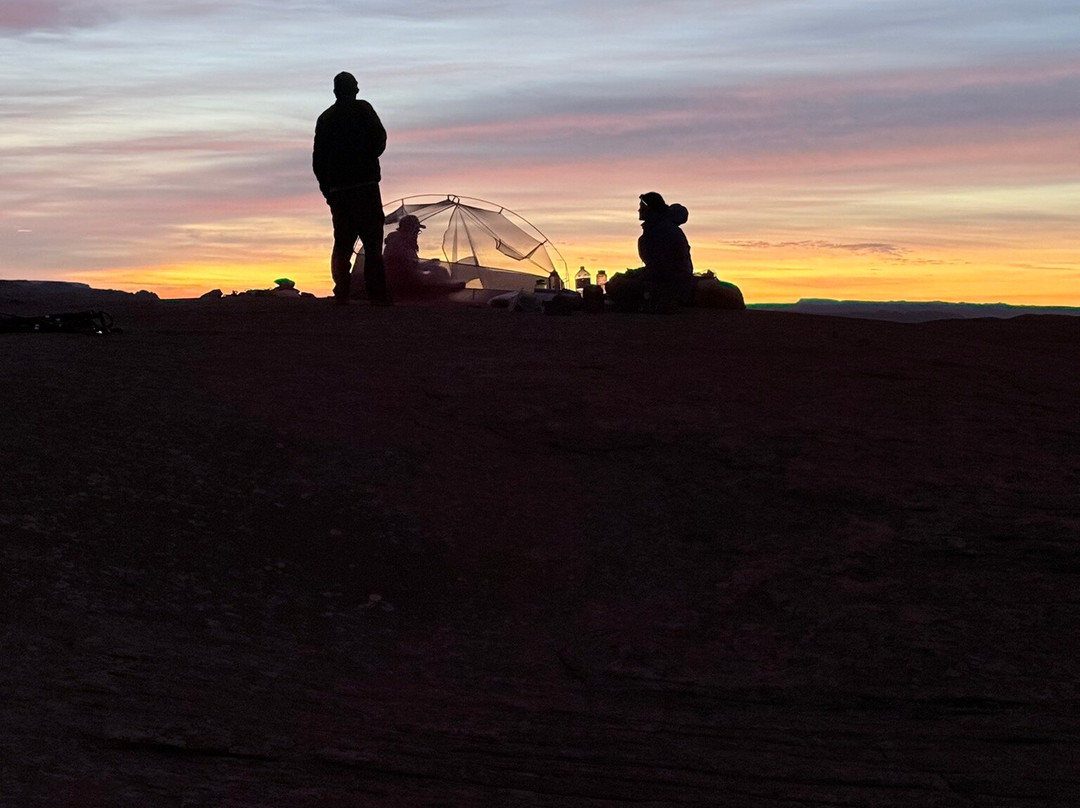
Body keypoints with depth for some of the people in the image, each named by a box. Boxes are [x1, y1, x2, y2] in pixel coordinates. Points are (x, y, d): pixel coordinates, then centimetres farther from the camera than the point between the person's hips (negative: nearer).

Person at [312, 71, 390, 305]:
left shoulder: (325, 118, 13)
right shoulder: (362, 109, 1)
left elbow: (318, 157, 12)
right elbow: (379, 139, -5)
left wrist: (326, 189, 16)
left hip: (336, 188, 4)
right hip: (364, 184, -4)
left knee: (342, 242, 8)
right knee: (372, 241, -5)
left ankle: (341, 292, 1)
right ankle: (377, 294, -12)